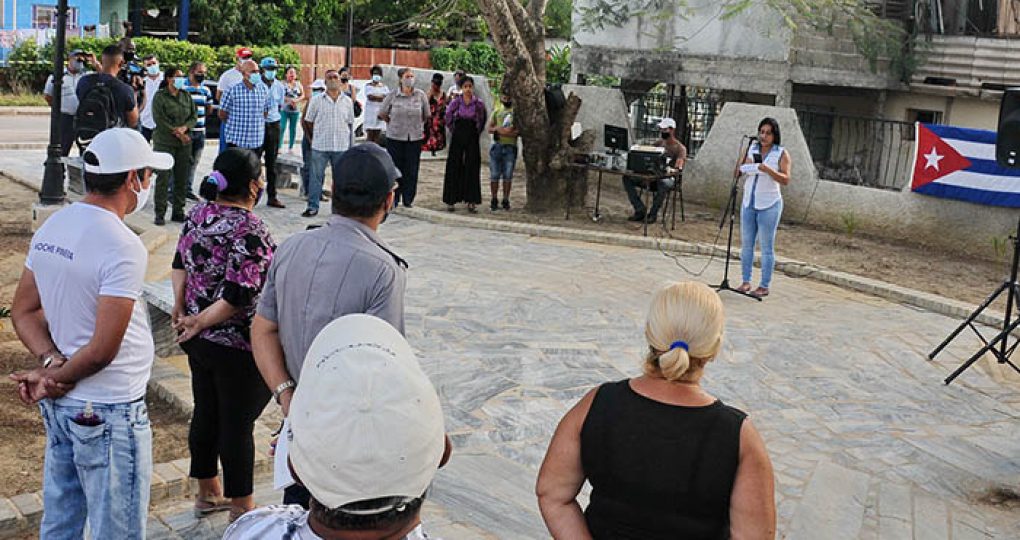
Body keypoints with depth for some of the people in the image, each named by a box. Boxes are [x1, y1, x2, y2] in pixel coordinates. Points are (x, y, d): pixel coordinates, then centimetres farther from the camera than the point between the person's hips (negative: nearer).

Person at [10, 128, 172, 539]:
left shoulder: (51, 227, 2)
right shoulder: (123, 247, -23)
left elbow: (23, 312, 7)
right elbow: (103, 349, -25)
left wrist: (51, 364, -5)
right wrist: (57, 380, -9)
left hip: (60, 407, 8)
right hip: (107, 412, -8)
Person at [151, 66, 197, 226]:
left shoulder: (186, 96, 13)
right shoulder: (160, 97, -3)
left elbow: (194, 116, 10)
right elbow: (160, 120, -11)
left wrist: (184, 127, -10)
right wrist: (177, 133, -14)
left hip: (184, 142, 5)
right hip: (164, 142, -5)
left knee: (182, 178, 5)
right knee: (163, 178, -6)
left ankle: (178, 211, 14)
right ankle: (160, 213, 0)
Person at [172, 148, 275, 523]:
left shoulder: (198, 214, 1)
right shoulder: (250, 231, -24)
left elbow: (180, 263, 9)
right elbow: (238, 296, -27)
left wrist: (181, 309, 7)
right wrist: (199, 322, -14)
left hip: (201, 340, 8)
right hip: (237, 347, -8)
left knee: (205, 414, 20)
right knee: (237, 424, 6)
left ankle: (207, 493, 37)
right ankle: (241, 506, 21)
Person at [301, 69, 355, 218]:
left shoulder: (347, 101, 6)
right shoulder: (316, 100, 1)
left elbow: (350, 123, 12)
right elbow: (308, 121, 6)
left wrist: (346, 139, 7)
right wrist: (314, 138, 4)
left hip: (341, 146, 2)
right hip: (320, 146, -2)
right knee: (315, 177, 0)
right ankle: (312, 207, 6)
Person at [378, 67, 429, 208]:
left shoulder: (420, 95, 1)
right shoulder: (392, 96, -2)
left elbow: (426, 116, 12)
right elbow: (382, 114, 10)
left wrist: (418, 125, 12)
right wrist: (392, 124, 10)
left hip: (415, 137, 1)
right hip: (395, 137, -1)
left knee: (412, 169, 3)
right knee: (395, 167, 2)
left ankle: (408, 199, 14)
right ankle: (394, 198, 12)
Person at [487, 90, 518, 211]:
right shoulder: (496, 111, 15)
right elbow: (489, 128, 9)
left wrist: (499, 130, -12)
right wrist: (499, 128, -11)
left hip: (511, 147, -2)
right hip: (497, 145, 2)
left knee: (508, 175, 1)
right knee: (494, 175, 1)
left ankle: (506, 200, 9)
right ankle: (494, 200, 8)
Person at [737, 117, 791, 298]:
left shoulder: (782, 153, -2)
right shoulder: (752, 149, 10)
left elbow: (786, 180, -10)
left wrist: (768, 170, -23)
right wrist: (748, 164, -8)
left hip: (769, 205, -4)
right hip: (748, 202, 5)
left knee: (767, 247, -1)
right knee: (746, 244, 6)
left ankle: (764, 286, 3)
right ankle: (746, 281, 15)